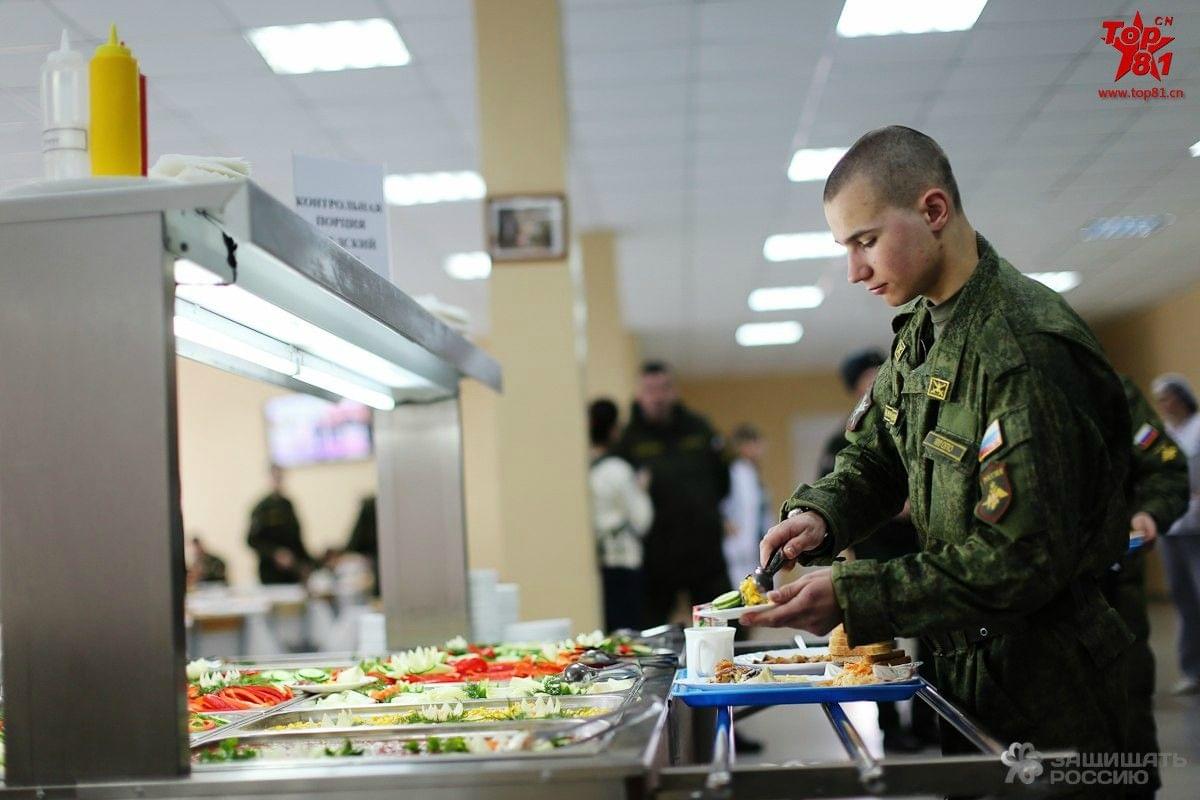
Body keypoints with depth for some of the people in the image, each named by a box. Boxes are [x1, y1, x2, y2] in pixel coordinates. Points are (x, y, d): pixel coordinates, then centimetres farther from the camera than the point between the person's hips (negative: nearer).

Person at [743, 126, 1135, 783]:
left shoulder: (1029, 348, -25)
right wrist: (819, 514, -9)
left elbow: (1023, 557, -27)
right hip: (961, 663, 8)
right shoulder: (919, 333, 6)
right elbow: (872, 457, 14)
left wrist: (851, 598, -27)